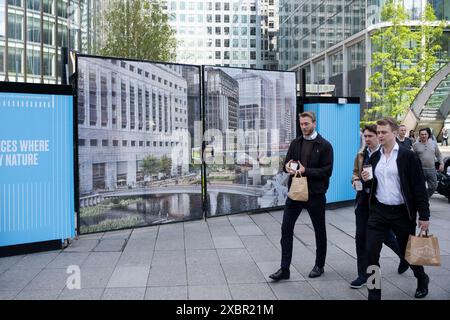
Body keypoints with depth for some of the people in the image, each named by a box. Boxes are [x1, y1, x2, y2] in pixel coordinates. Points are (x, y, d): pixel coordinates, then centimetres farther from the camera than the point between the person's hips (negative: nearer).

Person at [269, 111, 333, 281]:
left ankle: (319, 265, 30)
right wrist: (288, 167, -10)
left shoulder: (324, 145, -6)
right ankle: (284, 269, 5)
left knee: (319, 230, 12)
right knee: (286, 229, -2)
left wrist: (306, 171, -22)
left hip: (315, 194, -4)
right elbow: (286, 164, 13)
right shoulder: (295, 143, 9)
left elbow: (327, 171, -13)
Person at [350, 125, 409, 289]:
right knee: (361, 236, 4)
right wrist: (355, 180, -3)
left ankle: (405, 256, 42)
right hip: (364, 199, 5)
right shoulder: (361, 155, 7)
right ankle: (363, 274, 15)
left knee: (386, 235, 9)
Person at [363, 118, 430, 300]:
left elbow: (419, 187, -9)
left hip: (402, 213, -4)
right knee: (371, 253, -3)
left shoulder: (408, 156, -9)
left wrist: (424, 215, -12)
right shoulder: (374, 157, 7)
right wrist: (367, 179, -6)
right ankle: (374, 295, 10)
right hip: (378, 211, 4)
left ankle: (422, 280, 44)